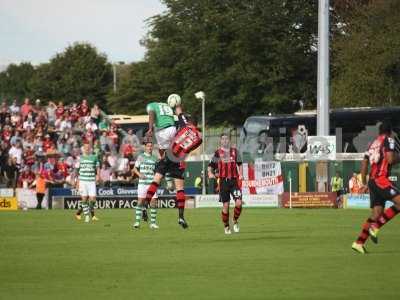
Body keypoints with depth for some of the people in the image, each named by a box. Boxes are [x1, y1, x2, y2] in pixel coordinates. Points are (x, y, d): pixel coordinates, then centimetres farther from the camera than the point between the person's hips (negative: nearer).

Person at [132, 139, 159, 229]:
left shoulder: (155, 158, 13)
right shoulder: (141, 157, 5)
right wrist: (139, 174, -12)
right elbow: (135, 169, 5)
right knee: (140, 201, -7)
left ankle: (152, 222, 2)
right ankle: (137, 221, -4)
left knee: (153, 202, -3)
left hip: (152, 183, 2)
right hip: (143, 182, -2)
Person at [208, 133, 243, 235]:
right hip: (223, 181, -1)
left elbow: (239, 164, 21)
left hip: (234, 180, 1)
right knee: (225, 205, -2)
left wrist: (240, 174, 5)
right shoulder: (218, 153, 3)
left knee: (238, 203, -12)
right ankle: (226, 226, 16)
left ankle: (235, 222, 14)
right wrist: (210, 173, -17)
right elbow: (210, 165, 4)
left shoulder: (234, 151, 9)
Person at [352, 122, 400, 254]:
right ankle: (375, 227, -17)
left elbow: (364, 164, 21)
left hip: (372, 180, 9)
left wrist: (364, 183, 27)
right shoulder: (388, 140, -2)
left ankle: (359, 242, 3)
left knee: (377, 212, 9)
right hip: (381, 179, -9)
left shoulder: (373, 144, 21)